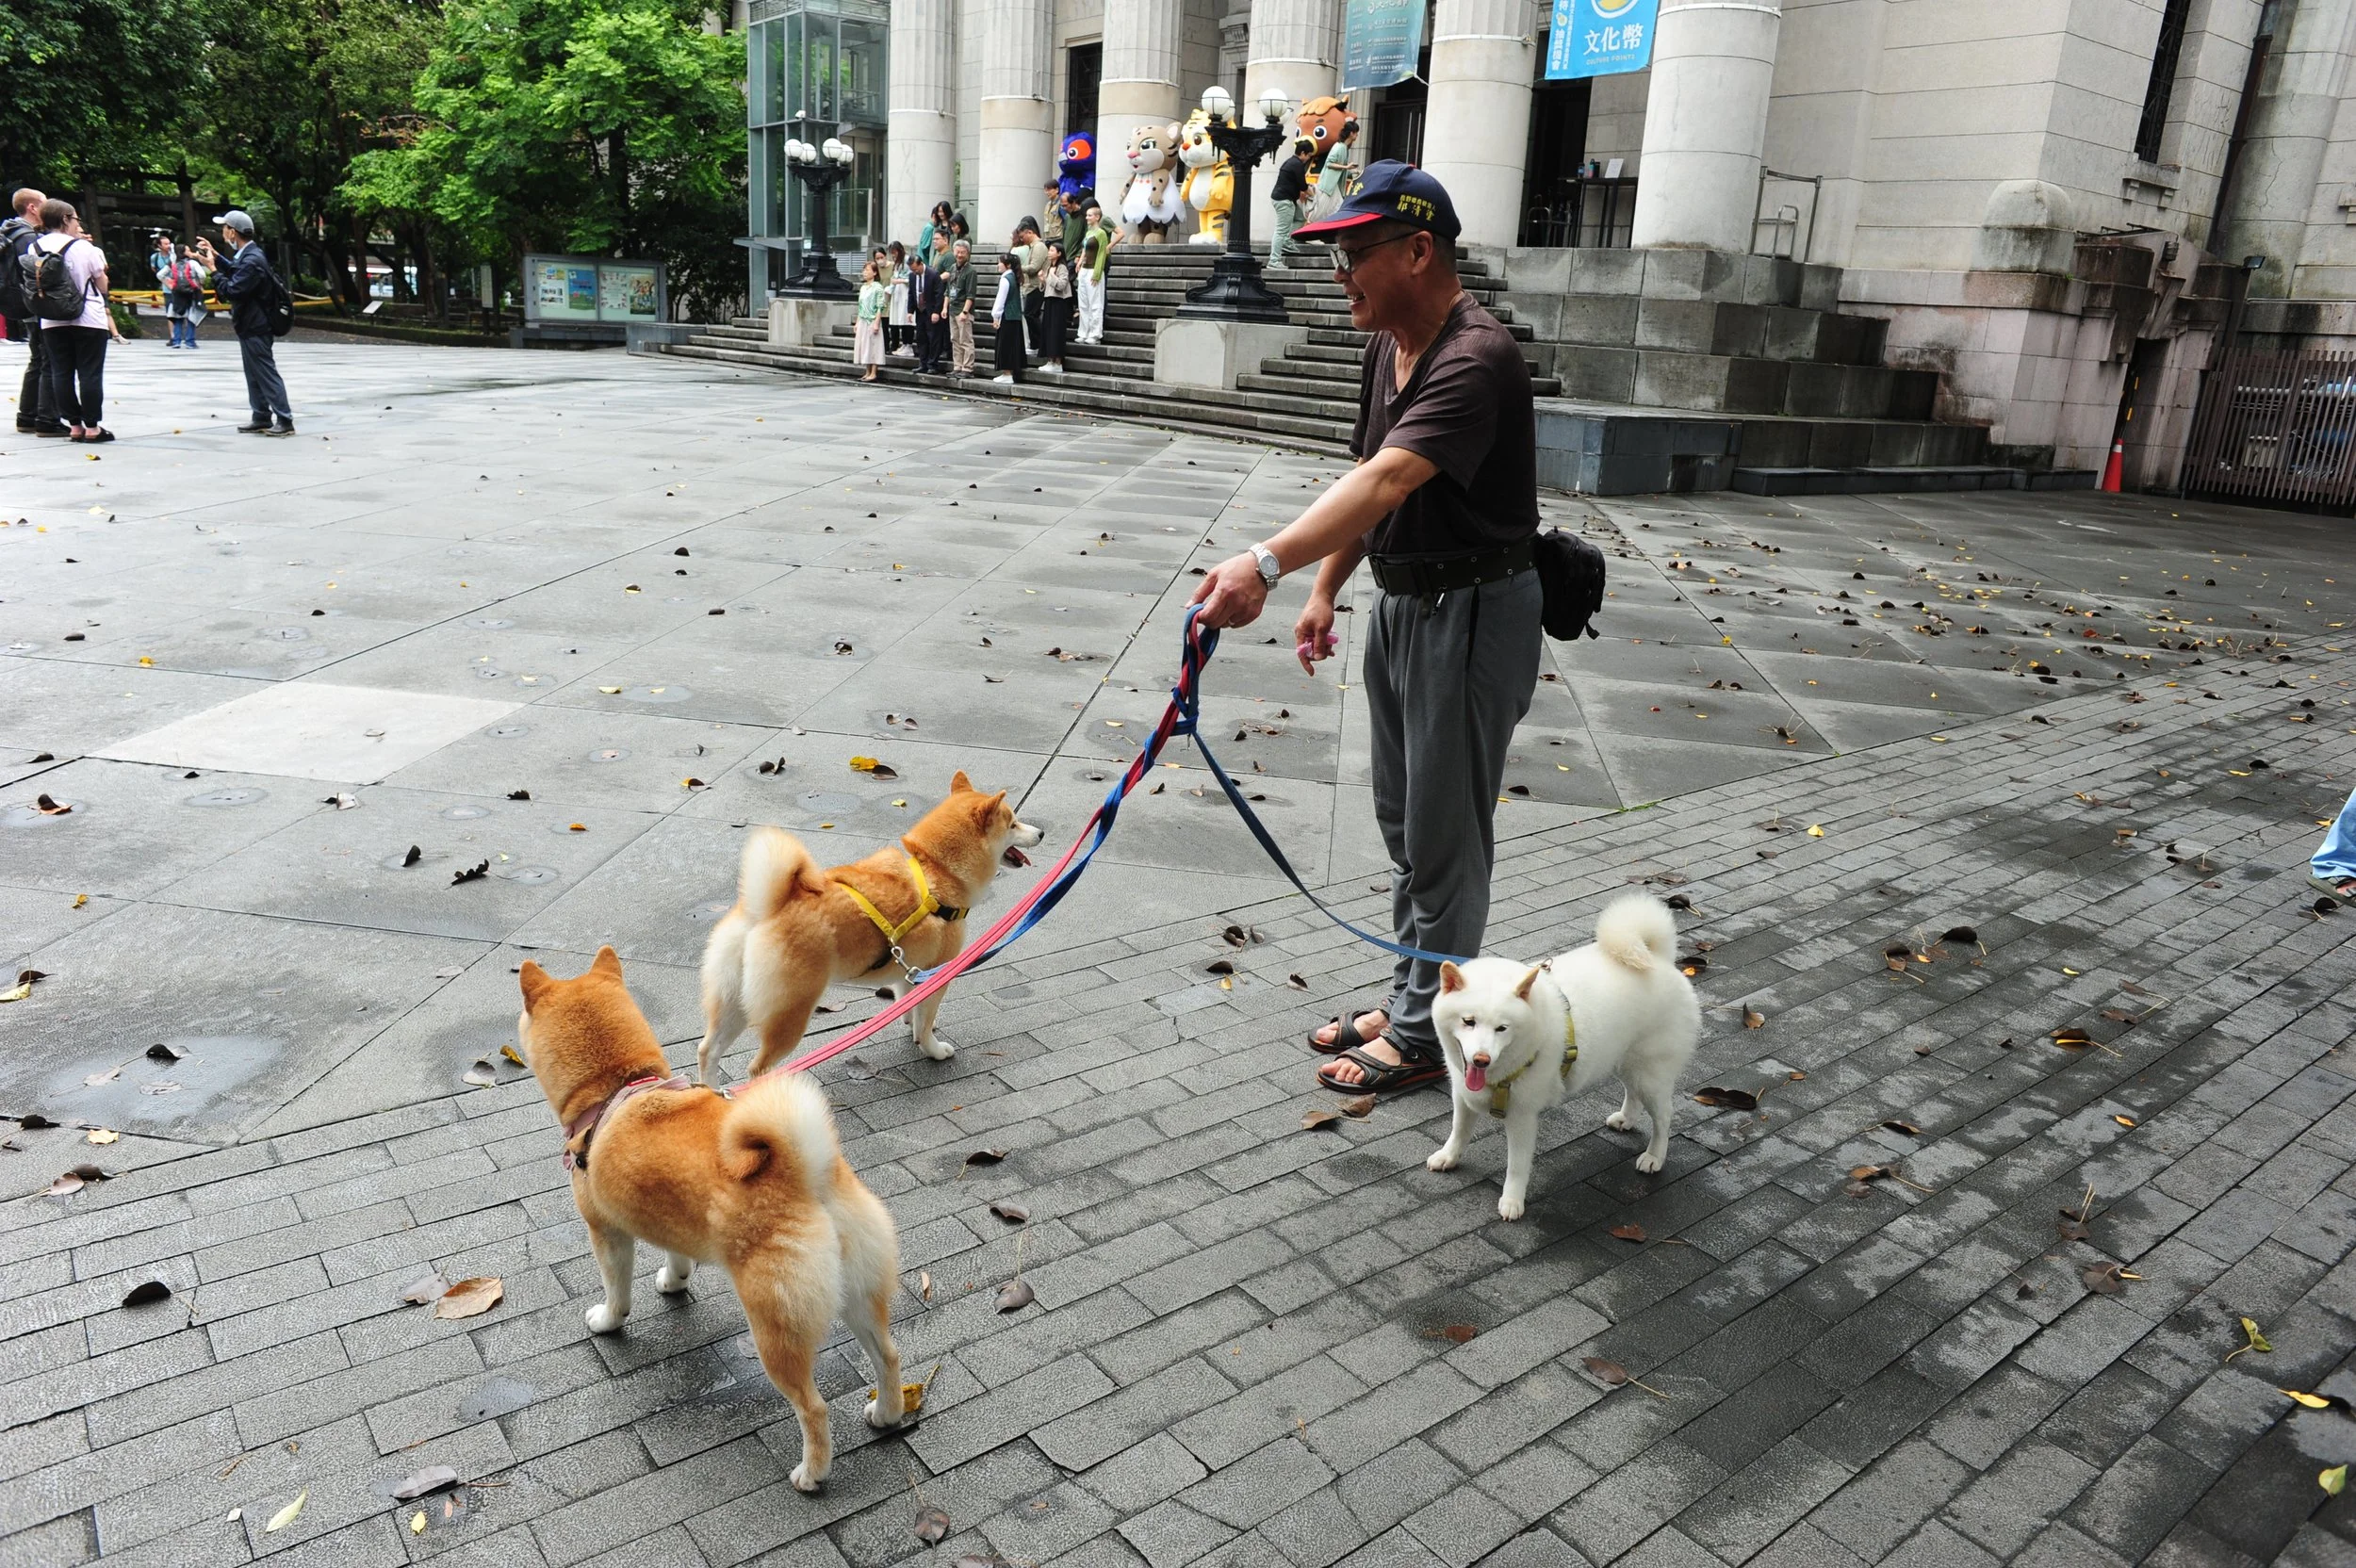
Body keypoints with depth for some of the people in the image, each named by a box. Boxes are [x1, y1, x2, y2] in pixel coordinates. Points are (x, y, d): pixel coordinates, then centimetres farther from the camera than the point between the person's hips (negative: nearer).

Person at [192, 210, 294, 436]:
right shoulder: (248, 255, 10)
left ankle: (285, 421, -6)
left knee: (267, 375, -8)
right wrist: (215, 255, 20)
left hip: (256, 329, -10)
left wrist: (212, 268, -15)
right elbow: (235, 273, 27)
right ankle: (262, 419, 19)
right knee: (255, 376, 14)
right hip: (250, 326, 10)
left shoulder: (252, 261, -21)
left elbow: (230, 290, -23)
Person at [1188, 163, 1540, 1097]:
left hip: (1473, 610, -10)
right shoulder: (1387, 349, 7)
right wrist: (1324, 592, 13)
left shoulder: (1474, 359, -24)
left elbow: (1386, 481, -38)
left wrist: (1267, 563, -49)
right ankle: (1408, 998, 34)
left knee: (1443, 836, 1)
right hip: (1401, 601, 10)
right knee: (1403, 823, 18)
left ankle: (1424, 1035, 16)